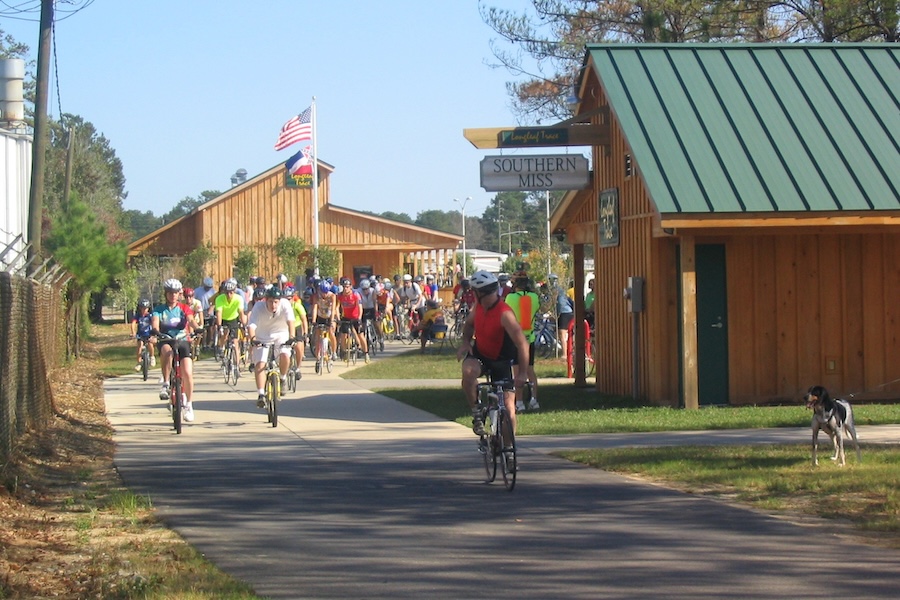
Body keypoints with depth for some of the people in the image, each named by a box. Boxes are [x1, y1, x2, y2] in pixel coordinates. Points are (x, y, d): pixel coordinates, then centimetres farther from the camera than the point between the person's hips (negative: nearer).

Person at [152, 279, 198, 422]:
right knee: (167, 351, -39)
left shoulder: (184, 308, 5)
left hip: (183, 341, 1)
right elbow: (155, 324, -13)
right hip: (166, 341, -1)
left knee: (188, 373, -14)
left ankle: (189, 405, 1)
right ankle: (165, 385, -30)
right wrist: (156, 332, -37)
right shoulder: (159, 309, 3)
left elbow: (191, 320, -13)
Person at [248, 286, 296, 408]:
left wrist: (291, 337, -50)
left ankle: (283, 378, 2)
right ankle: (261, 395, -11)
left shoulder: (285, 305, -22)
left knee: (285, 355, -26)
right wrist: (252, 338, -50)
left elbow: (291, 321, -33)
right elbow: (252, 325, -31)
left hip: (280, 335, 0)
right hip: (262, 338, 0)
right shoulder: (258, 307, -23)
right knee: (260, 364, -15)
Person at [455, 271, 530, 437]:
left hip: (501, 361, -4)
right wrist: (465, 342, -3)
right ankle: (476, 413, -14)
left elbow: (522, 343, -33)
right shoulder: (479, 306, -6)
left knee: (508, 406, -6)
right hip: (480, 354, 4)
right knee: (468, 371, -32)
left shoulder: (504, 313, -27)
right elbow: (469, 323, 17)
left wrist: (522, 373, -39)